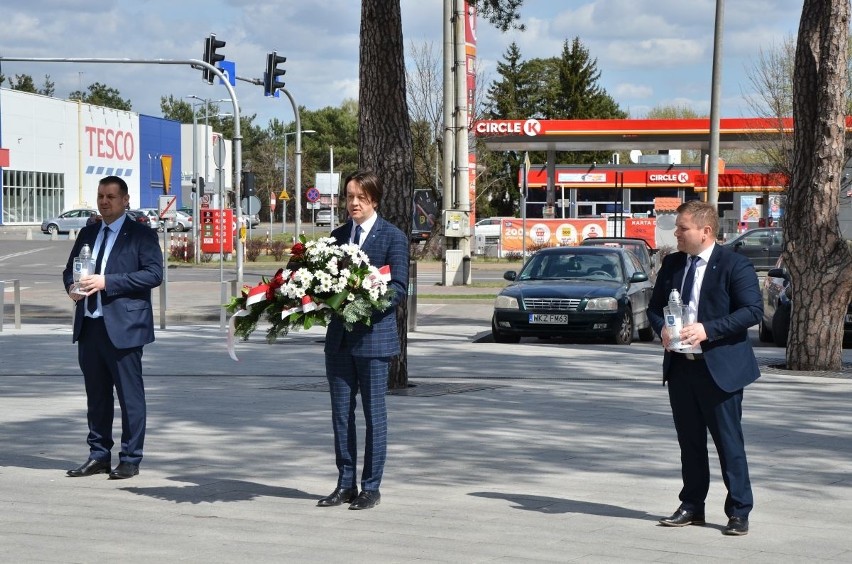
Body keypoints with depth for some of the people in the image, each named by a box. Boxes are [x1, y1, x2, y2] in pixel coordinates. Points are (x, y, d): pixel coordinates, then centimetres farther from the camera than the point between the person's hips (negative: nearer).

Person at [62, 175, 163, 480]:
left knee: (130, 395, 0)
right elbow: (70, 268, 22)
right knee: (96, 395, 11)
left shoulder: (141, 234, -2)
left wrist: (107, 282, -19)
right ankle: (99, 455, 20)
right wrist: (71, 286, -3)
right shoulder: (87, 233, 17)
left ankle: (130, 459, 6)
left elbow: (153, 273, -13)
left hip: (122, 327, -6)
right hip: (89, 326, 6)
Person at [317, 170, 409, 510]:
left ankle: (371, 487, 8)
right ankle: (345, 485, 17)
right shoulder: (338, 236, 13)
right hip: (339, 338, 5)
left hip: (374, 335, -5)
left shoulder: (393, 237, -3)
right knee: (341, 413, 8)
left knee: (374, 414, 1)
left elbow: (399, 287, -8)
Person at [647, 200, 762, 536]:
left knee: (729, 442, -1)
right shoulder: (672, 264, 11)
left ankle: (738, 512, 7)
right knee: (689, 441, 13)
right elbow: (655, 306, 17)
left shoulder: (734, 265, -9)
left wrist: (708, 330, -23)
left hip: (719, 368, -6)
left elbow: (753, 310, -15)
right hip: (680, 366, 6)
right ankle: (692, 507, 23)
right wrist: (662, 329, -6)